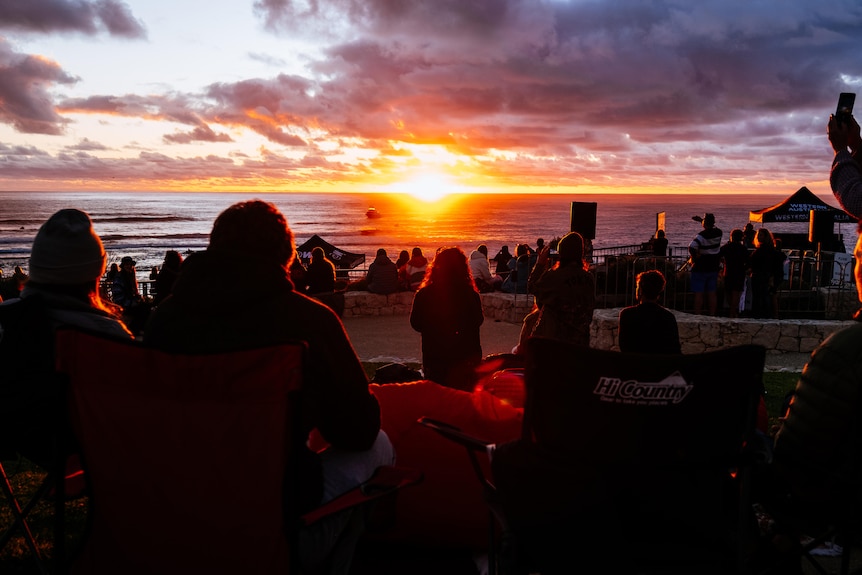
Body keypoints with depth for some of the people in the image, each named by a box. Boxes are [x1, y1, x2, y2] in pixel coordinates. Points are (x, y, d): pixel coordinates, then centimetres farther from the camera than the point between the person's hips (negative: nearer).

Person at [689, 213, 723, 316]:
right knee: (712, 293, 11)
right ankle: (712, 315, 16)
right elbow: (711, 227, 25)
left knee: (699, 294, 0)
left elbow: (691, 248, -36)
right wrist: (700, 220, 22)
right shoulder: (718, 233, 0)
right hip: (713, 268, 6)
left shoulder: (701, 236, -20)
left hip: (700, 268, -6)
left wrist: (694, 258, -18)